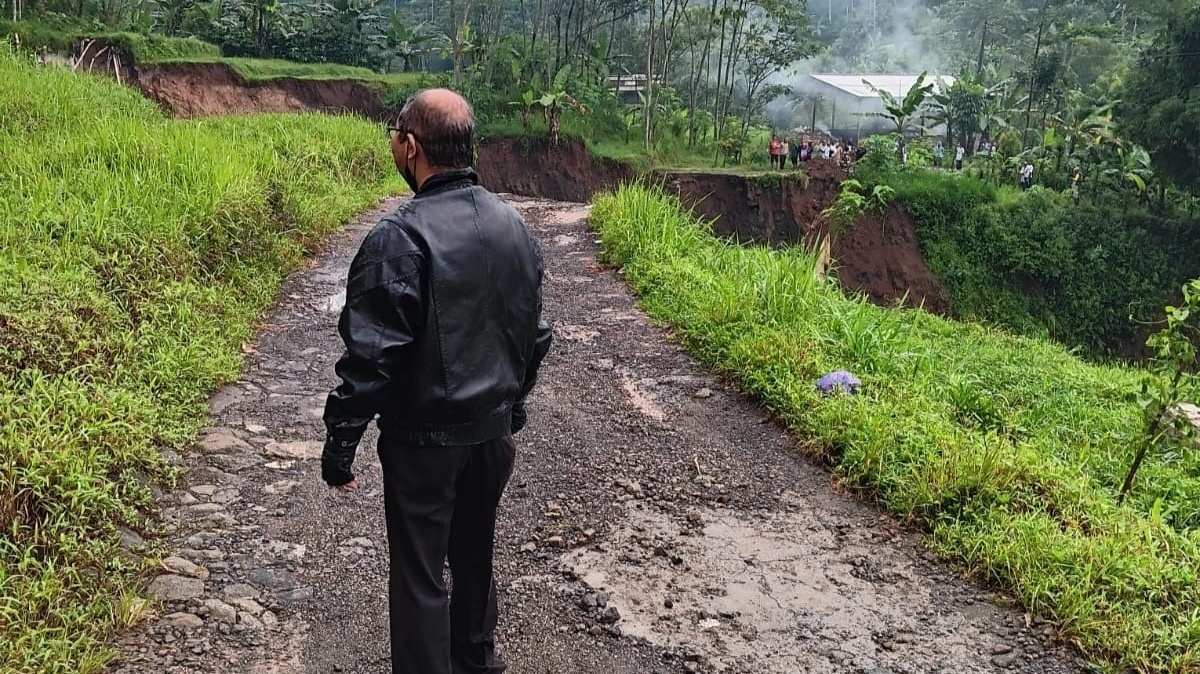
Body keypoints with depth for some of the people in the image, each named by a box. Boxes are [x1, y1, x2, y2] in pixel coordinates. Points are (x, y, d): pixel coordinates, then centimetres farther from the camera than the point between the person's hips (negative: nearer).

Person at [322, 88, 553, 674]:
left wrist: (339, 446, -11)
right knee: (474, 554, 24)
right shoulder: (514, 226, 0)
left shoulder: (400, 237, -22)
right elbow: (534, 336, 9)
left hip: (425, 441, -7)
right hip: (494, 431, 7)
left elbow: (371, 358, -22)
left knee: (419, 575, 7)